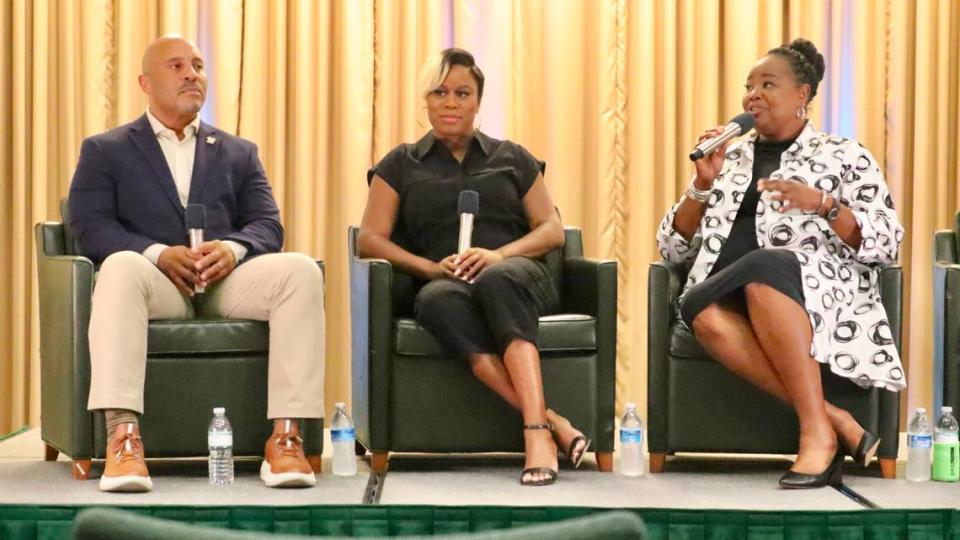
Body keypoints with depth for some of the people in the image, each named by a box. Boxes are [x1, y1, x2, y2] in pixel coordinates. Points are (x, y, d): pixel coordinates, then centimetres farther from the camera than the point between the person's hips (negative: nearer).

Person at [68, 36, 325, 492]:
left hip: (227, 282, 3)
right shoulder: (105, 151, 16)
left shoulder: (239, 153, 25)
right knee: (120, 267, -39)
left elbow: (268, 226, 12)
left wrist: (233, 248, -13)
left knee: (301, 271, -28)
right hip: (156, 282, -2)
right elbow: (90, 226, 1)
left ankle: (285, 437, -33)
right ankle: (122, 440, -49)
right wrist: (158, 254, -17)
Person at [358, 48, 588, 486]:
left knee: (495, 281, -39)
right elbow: (369, 239, 10)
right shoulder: (401, 165, 21)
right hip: (445, 284, 0)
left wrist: (500, 254, -8)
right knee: (440, 301, -40)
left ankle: (536, 434, -54)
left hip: (515, 275, 0)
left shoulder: (511, 158, 22)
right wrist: (430, 267, -8)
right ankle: (552, 423, -48)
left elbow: (553, 230, 14)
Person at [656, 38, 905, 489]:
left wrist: (823, 203, -11)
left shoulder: (843, 156, 15)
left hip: (820, 290, -3)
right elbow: (673, 249, 20)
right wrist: (703, 184, 6)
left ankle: (816, 431, -37)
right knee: (701, 310, -35)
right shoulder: (728, 160, 25)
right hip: (730, 294, 3)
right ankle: (835, 420, -35)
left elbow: (886, 244, 3)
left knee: (763, 268, -39)